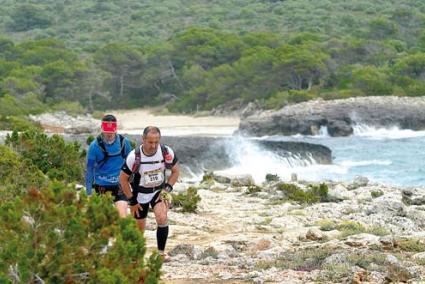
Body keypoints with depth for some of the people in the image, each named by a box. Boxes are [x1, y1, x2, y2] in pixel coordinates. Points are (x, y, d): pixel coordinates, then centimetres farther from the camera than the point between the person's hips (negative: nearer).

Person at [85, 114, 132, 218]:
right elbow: (90, 169, -1)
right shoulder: (95, 145, -9)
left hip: (119, 186, 0)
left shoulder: (124, 142, -4)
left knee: (123, 217, -13)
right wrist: (88, 193, -2)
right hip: (102, 186, 0)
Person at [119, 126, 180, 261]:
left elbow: (175, 171, 1)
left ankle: (161, 253, -8)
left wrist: (167, 188, -11)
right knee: (139, 228, 5)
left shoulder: (166, 152, -18)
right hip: (140, 194, -1)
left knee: (162, 218, -21)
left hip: (159, 191, 1)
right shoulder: (134, 156, -24)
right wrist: (132, 200, -9)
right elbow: (123, 179, -11)